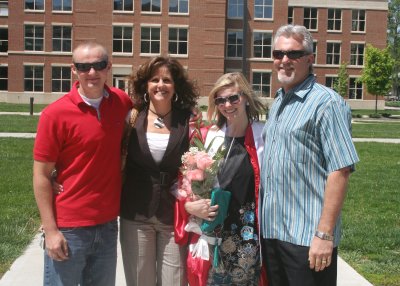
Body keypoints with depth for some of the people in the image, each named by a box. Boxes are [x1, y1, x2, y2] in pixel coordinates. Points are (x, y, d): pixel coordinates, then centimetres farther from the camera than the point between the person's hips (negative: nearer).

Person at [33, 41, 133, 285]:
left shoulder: (121, 102, 0)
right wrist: (50, 230, -12)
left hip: (108, 224, 4)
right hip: (68, 229, -4)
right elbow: (42, 175, -9)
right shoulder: (55, 113, -12)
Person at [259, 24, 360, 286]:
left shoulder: (326, 102, -11)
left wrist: (325, 234, -21)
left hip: (307, 237, -7)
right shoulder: (278, 103, 14)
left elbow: (340, 171, -17)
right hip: (271, 231, 8)